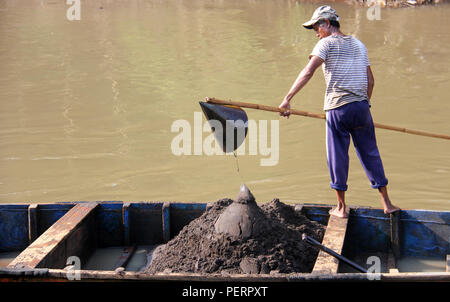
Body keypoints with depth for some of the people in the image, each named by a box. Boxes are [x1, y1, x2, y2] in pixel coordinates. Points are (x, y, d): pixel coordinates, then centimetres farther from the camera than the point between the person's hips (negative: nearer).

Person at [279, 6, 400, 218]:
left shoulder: (327, 43, 0)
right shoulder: (359, 45, 18)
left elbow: (307, 72, -12)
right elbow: (370, 81, 18)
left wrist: (287, 99, -14)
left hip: (338, 108, -5)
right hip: (362, 106, 5)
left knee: (338, 157, 6)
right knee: (370, 154, 14)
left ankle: (341, 207, 13)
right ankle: (386, 203, 18)